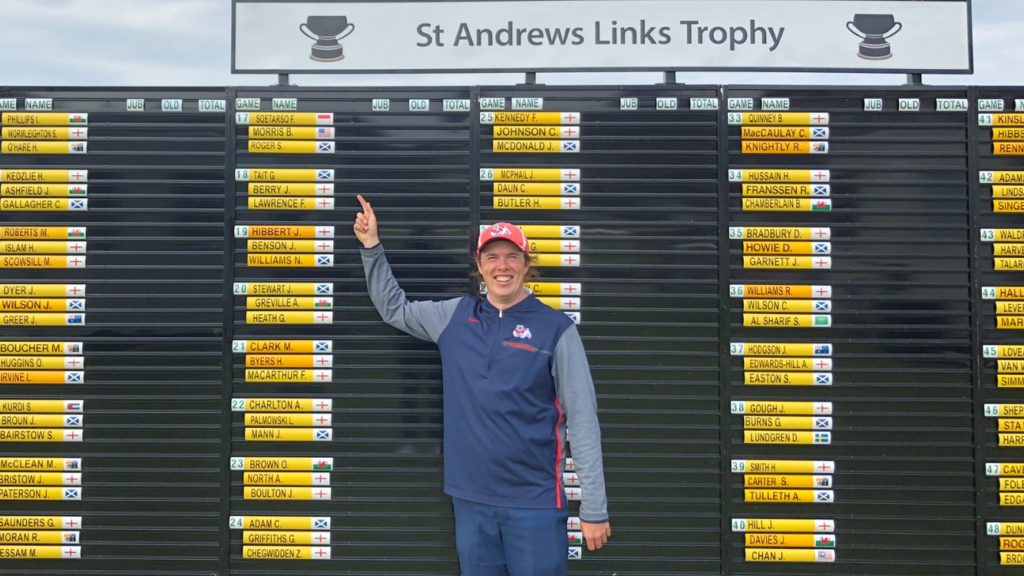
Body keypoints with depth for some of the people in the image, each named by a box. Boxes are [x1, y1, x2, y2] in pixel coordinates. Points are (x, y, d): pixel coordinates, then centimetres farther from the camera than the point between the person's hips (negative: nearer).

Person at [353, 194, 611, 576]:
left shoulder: (556, 328, -7)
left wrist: (594, 509, -8)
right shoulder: (455, 316, 5)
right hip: (470, 499, 4)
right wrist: (371, 246, 9)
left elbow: (583, 422, -7)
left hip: (534, 502, -4)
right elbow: (394, 309, 20)